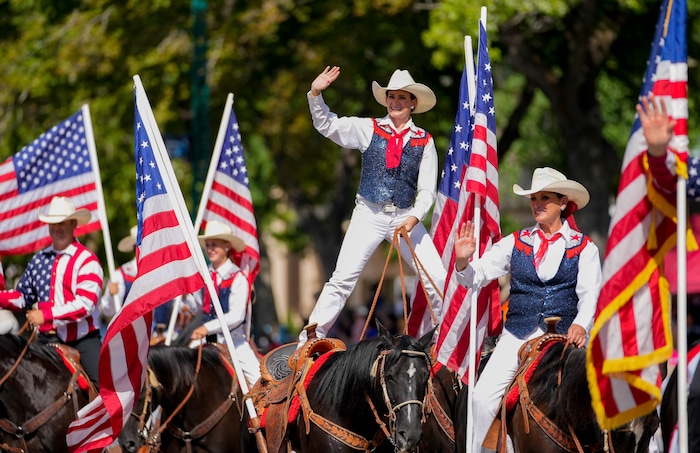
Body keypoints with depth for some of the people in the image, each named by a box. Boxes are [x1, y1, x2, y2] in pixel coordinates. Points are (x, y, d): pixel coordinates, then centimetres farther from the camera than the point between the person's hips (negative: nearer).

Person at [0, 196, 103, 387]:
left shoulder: (87, 260, -7)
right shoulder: (39, 260, 12)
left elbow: (85, 304, -18)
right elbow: (22, 297, 18)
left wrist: (47, 314, -23)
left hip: (81, 339, -5)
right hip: (46, 339, 5)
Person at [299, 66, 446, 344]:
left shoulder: (424, 141, 5)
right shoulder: (368, 129, 5)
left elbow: (427, 190, 1)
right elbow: (326, 125, 0)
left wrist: (414, 217, -16)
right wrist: (316, 94, -17)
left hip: (405, 217, 1)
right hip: (369, 214, -1)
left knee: (438, 280, -5)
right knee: (343, 277, -10)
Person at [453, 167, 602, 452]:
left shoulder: (584, 248, 6)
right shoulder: (516, 243, 11)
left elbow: (589, 294, -5)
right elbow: (476, 277, 7)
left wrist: (580, 324, -25)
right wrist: (463, 262, -15)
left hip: (564, 336, -2)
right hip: (518, 335, 2)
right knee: (483, 396, -13)